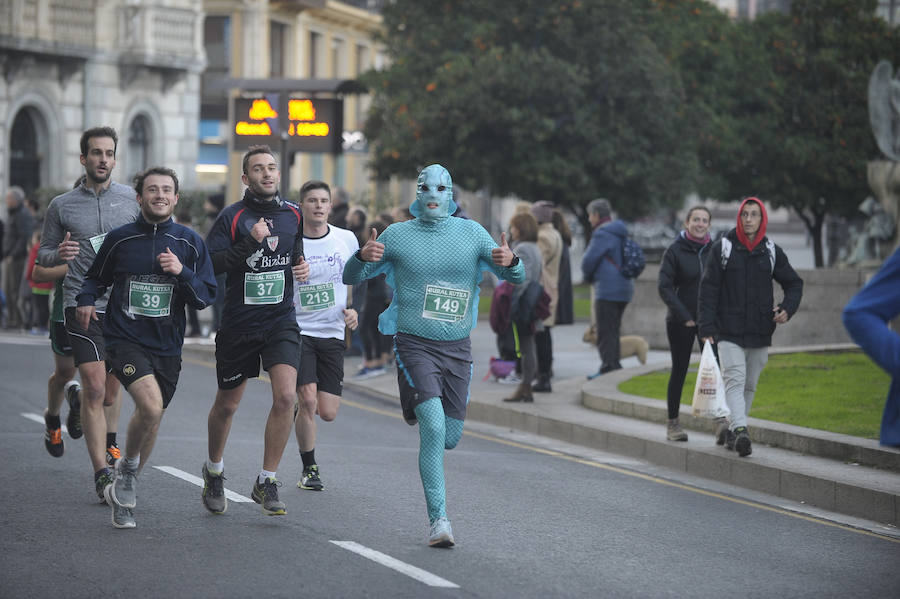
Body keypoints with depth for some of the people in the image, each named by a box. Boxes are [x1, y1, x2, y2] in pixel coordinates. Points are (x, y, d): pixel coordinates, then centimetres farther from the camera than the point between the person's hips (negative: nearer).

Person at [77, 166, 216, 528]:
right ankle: (127, 468, 2)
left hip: (167, 346, 3)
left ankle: (123, 491, 34)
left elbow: (206, 297, 1)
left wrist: (181, 272, -15)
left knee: (150, 422, 12)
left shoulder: (190, 243, 3)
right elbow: (96, 278, 17)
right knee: (151, 407, -25)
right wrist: (85, 300, -2)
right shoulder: (119, 239, 1)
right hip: (124, 339, -3)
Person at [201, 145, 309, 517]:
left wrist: (302, 267, 3)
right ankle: (214, 471, 38)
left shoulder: (293, 215, 6)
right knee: (226, 405, 11)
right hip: (239, 322, -2)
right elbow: (209, 265, -16)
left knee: (286, 397, -17)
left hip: (281, 320, 2)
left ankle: (266, 482, -6)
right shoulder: (232, 217, -7)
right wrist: (250, 242, -24)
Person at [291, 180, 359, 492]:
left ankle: (300, 415, 37)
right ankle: (309, 469, 4)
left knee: (328, 413, -1)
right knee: (308, 399, -16)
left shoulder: (346, 239, 3)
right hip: (297, 330, -3)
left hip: (333, 334, 3)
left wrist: (353, 310, 2)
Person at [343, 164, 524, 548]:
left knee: (450, 437, 7)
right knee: (433, 427, -19)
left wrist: (510, 261, -22)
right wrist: (363, 257, -19)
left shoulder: (471, 233, 6)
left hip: (457, 347, 3)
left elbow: (516, 278, 3)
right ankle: (438, 520, -15)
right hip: (414, 344, -3)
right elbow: (351, 278, 5)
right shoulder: (397, 235, 2)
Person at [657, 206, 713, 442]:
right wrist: (684, 316, -13)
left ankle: (720, 419, -16)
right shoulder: (675, 250, -4)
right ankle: (673, 423, 15)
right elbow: (664, 286, -7)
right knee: (679, 370, 5)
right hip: (680, 322, -2)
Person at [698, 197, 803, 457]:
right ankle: (740, 429, -29)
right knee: (735, 379, -16)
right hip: (729, 330, -3)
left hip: (760, 332, 3)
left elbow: (794, 283, 17)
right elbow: (708, 289, -1)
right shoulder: (722, 249, 1)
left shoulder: (771, 252, 8)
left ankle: (732, 431, 20)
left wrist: (787, 308, -4)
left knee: (749, 384, 8)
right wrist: (706, 328, -9)